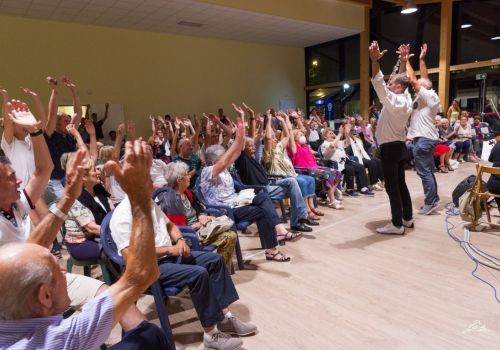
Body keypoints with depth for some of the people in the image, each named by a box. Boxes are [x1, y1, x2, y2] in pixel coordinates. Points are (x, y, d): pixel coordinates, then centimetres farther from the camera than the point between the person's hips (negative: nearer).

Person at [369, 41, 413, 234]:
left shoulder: (394, 101, -17)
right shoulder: (406, 99, 8)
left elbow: (378, 84, -25)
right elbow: (402, 80, 24)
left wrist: (375, 60, -31)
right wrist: (403, 62, 27)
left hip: (390, 148, -9)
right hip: (400, 146, 9)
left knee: (392, 186, -6)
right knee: (401, 183, 16)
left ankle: (397, 224, -1)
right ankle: (407, 218, 25)